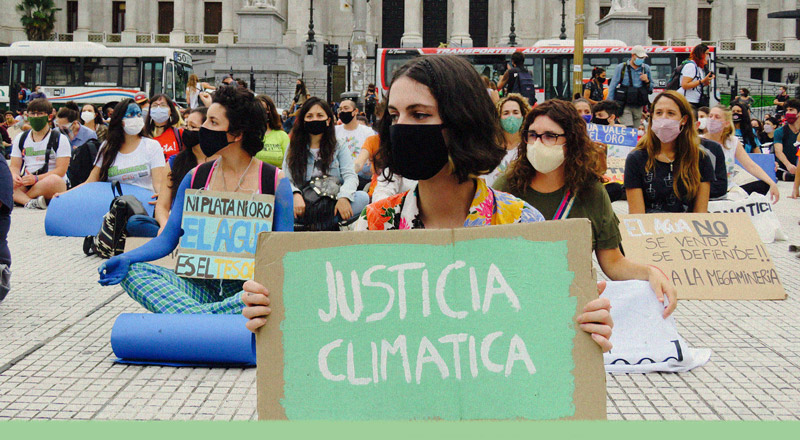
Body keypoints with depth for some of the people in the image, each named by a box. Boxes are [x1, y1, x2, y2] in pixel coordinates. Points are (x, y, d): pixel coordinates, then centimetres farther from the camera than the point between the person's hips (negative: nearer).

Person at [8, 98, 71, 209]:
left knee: (54, 180, -39)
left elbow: (61, 170, -7)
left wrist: (36, 178, -21)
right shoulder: (20, 138, 17)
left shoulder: (60, 139, 3)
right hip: (24, 185, 3)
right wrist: (15, 176, -15)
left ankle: (19, 198, -27)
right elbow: (15, 166, 11)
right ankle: (30, 202, -43)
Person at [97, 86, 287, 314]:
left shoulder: (274, 181, 0)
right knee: (134, 270, -20)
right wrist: (124, 259, -10)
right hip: (202, 285, 4)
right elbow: (167, 240, 8)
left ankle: (192, 317, -37)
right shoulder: (195, 178, 10)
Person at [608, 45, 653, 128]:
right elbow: (612, 86, 3)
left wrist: (647, 81, -6)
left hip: (638, 107, 4)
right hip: (625, 105, -3)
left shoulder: (646, 69, 11)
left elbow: (651, 88, 17)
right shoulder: (621, 68, 2)